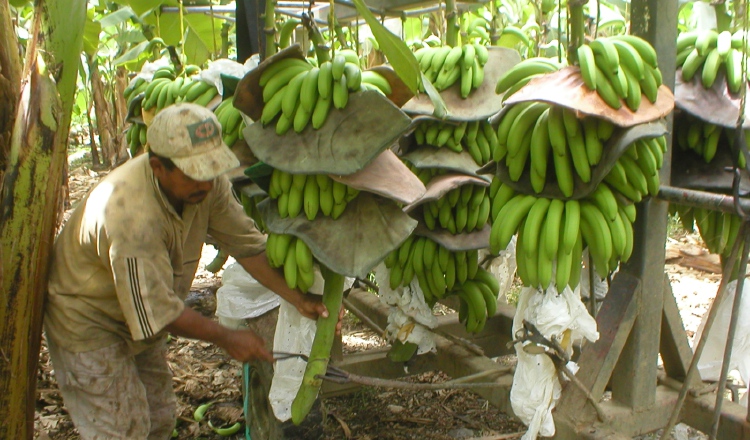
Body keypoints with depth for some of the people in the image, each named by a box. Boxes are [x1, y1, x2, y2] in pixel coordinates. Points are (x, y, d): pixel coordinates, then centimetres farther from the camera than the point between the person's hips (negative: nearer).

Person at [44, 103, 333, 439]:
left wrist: (299, 298, -15)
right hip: (87, 322, -8)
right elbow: (157, 311, -32)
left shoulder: (205, 182, -17)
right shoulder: (133, 217, -39)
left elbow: (247, 243, -8)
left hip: (141, 318, 8)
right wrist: (227, 339, -20)